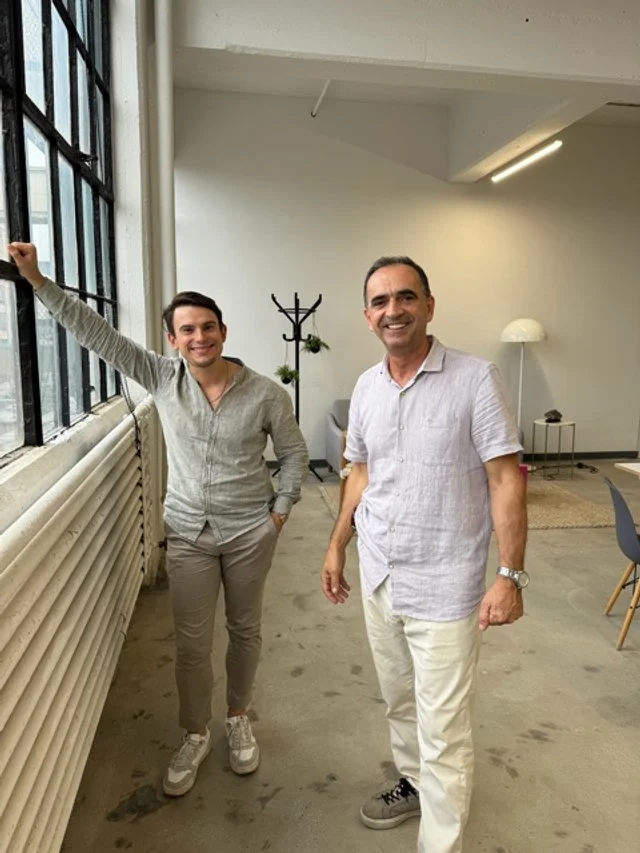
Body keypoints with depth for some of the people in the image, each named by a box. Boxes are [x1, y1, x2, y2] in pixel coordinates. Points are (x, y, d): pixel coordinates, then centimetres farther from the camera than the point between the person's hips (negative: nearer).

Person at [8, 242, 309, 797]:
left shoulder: (265, 394, -13)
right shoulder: (162, 378, -8)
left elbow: (294, 454, 0)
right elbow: (95, 333, -10)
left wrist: (280, 511, -5)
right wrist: (38, 280, -14)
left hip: (250, 532, -1)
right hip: (188, 533, 1)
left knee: (245, 631, 16)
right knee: (191, 642, 11)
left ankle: (239, 718, 42)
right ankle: (196, 736, 34)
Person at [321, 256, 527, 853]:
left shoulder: (475, 379, -14)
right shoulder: (366, 387, 3)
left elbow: (506, 480, -13)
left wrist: (510, 574, -16)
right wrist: (337, 545, 14)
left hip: (443, 585, -6)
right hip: (377, 573, 6)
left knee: (443, 730, 3)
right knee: (398, 700, 24)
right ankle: (413, 783, 48)